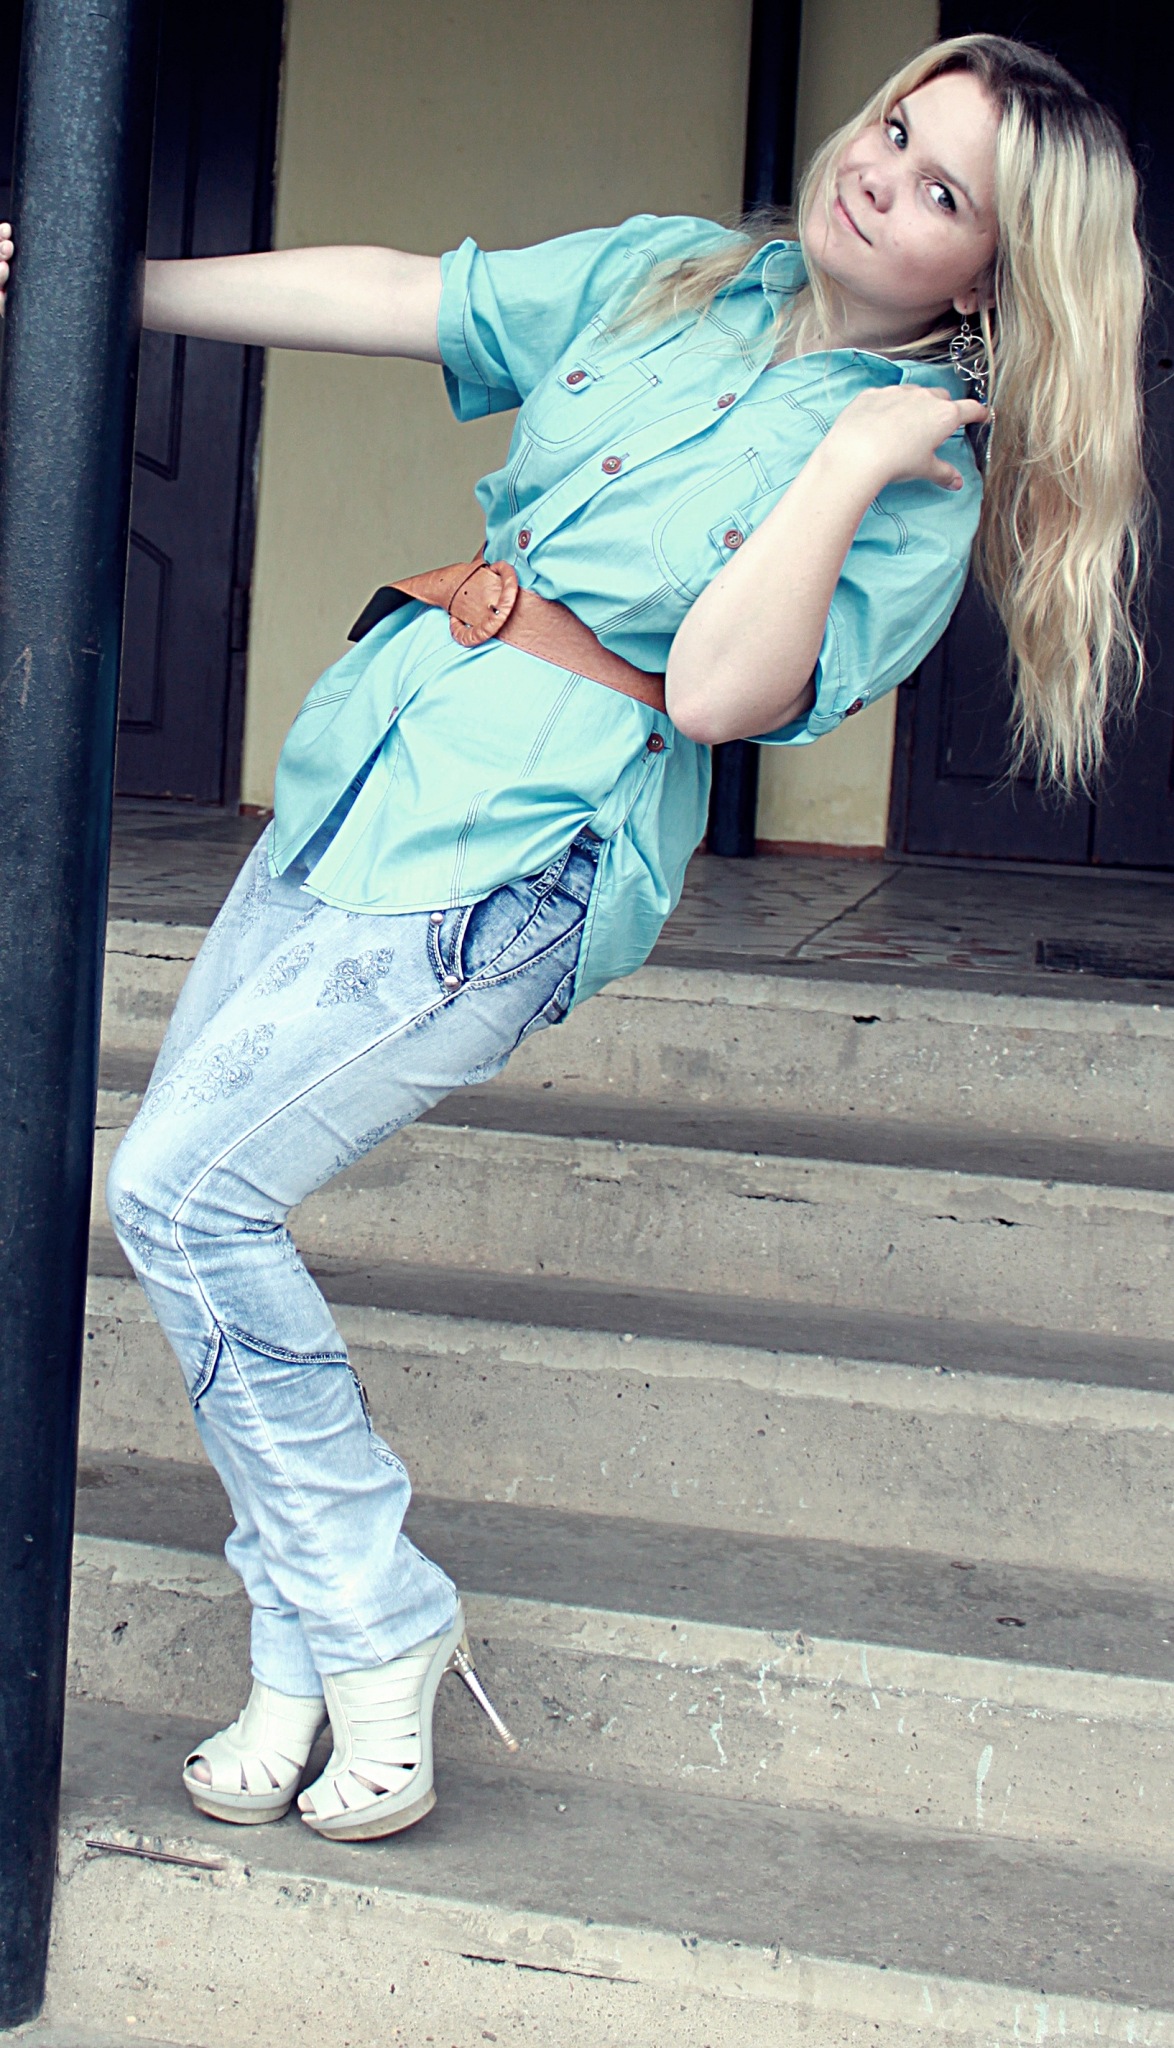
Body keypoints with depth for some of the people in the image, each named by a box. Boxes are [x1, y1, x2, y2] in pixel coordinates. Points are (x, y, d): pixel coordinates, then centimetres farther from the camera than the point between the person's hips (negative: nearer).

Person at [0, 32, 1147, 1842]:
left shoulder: (925, 480, -6)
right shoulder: (670, 274, 11)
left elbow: (723, 688, -19)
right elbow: (386, 299, 12)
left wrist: (852, 452, -18)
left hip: (518, 859, -7)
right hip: (368, 771, 7)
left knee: (184, 1195, -13)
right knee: (187, 1192, 4)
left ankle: (379, 1626, 3)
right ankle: (309, 1670, 14)